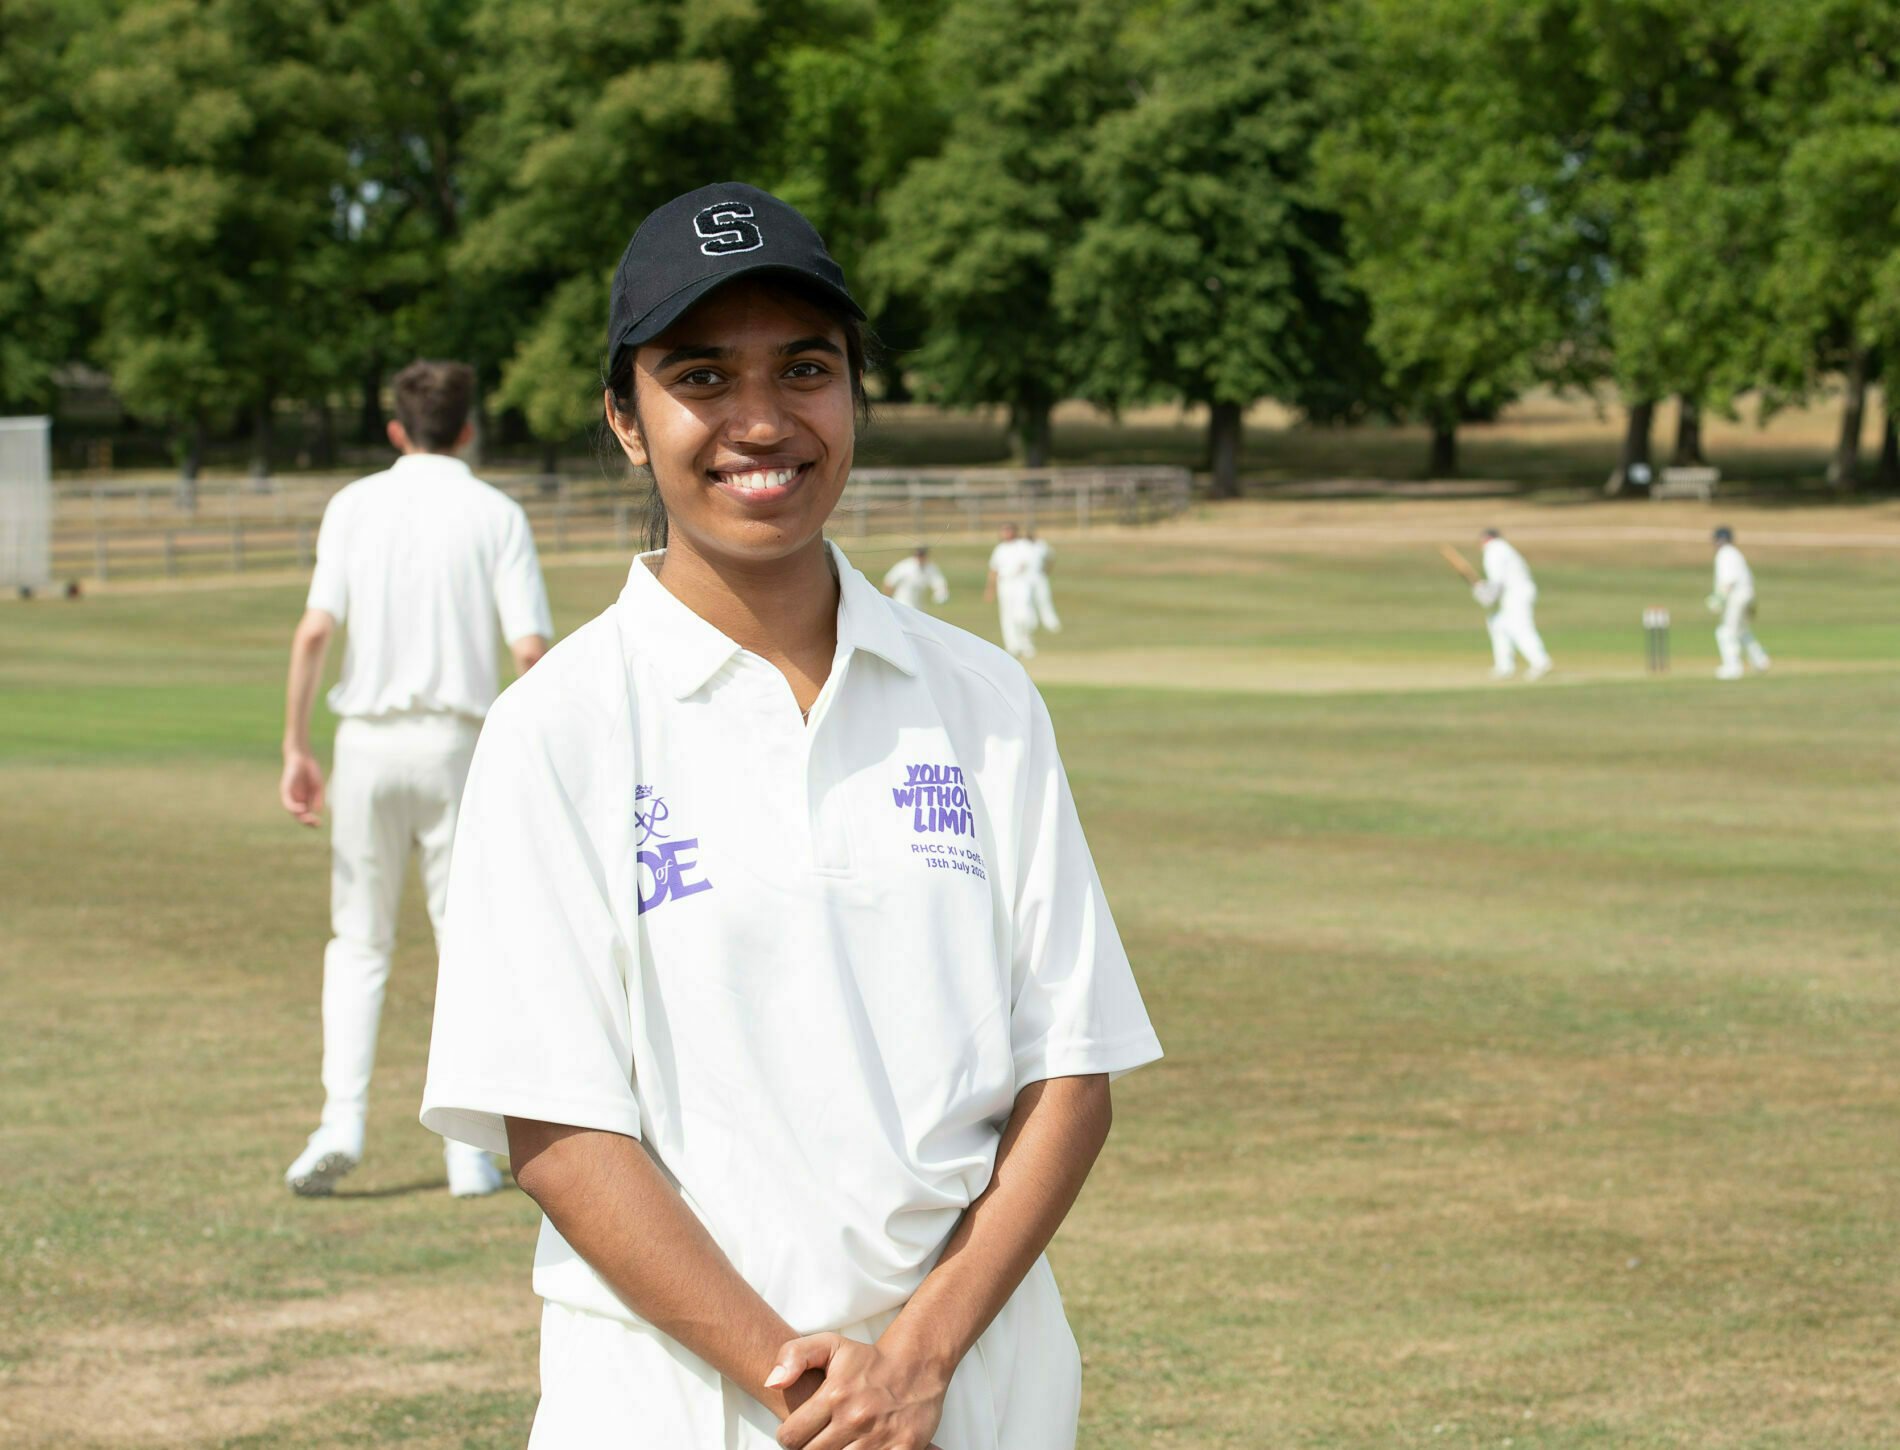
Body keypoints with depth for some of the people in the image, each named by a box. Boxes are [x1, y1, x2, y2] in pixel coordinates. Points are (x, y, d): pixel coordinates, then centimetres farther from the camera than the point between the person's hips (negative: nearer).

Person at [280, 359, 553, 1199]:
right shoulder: (496, 515, 1)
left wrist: (295, 748, -2)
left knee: (359, 942, 13)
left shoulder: (356, 506, 3)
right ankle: (469, 1151, 5)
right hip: (458, 740, -1)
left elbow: (314, 632, -6)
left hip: (369, 737, 1)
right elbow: (530, 648, -8)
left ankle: (341, 1119, -3)